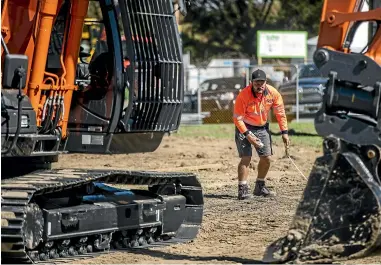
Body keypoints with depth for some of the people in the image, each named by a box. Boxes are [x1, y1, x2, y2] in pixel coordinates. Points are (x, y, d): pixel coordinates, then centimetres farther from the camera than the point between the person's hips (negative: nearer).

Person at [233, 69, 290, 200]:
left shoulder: (273, 93, -14)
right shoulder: (243, 95, -25)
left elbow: (280, 112, -2)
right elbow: (237, 118, -20)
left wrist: (284, 132, -4)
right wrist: (247, 135, -26)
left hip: (262, 127, 4)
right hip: (245, 127, -4)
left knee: (266, 157, 3)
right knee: (246, 158, -15)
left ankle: (260, 187, 20)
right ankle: (243, 189, -11)